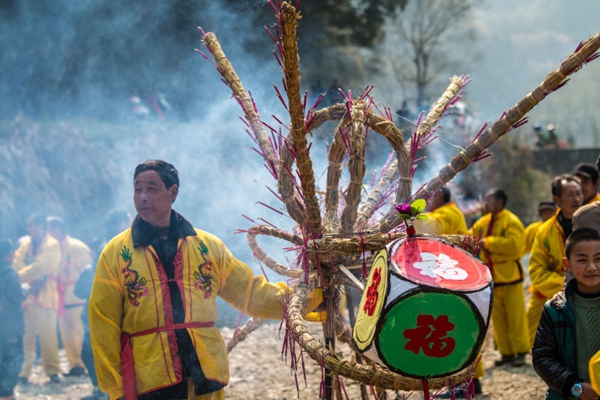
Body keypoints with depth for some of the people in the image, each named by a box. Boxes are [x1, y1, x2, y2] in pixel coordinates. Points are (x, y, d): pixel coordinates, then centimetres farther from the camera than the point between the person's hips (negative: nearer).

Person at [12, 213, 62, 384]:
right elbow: (17, 263, 4)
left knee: (47, 335, -6)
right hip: (27, 294, 4)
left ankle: (53, 371, 0)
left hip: (45, 295, -4)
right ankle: (23, 372, 3)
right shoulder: (25, 244, 15)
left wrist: (22, 276, -10)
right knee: (26, 335, 1)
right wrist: (31, 280, -11)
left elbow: (41, 267, -12)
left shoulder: (52, 245, -1)